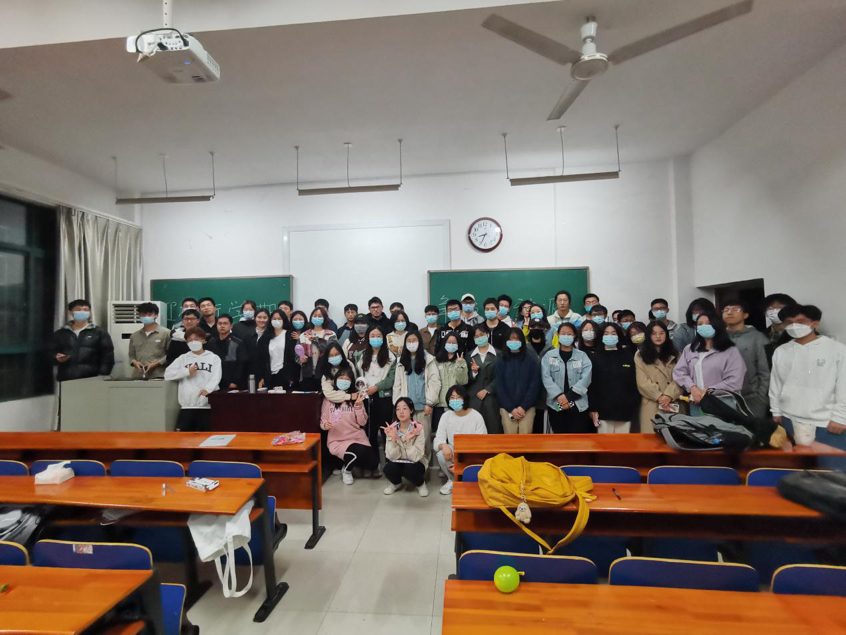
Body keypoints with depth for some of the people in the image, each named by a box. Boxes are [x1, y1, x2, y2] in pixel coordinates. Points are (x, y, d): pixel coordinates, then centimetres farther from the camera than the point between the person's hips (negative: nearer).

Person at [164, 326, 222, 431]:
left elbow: (216, 377, -7)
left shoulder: (214, 358, 8)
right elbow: (168, 374, 8)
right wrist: (187, 371, -3)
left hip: (207, 404, -2)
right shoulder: (183, 358, 16)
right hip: (187, 405, 2)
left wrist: (208, 389, -25)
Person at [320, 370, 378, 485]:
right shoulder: (328, 399, 2)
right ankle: (346, 470, 4)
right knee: (359, 452, -30)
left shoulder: (356, 398, 5)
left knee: (373, 462, -16)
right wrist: (325, 424, -19)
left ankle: (356, 465, 19)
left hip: (357, 437, 3)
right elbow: (322, 422, 5)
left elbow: (363, 423, -1)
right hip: (337, 440, -2)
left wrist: (358, 406, -15)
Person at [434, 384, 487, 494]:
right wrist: (443, 445, -37)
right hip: (454, 452, 3)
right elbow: (438, 439, -9)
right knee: (441, 454, -29)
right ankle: (453, 479, 1)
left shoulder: (476, 417, -15)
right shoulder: (446, 416, -4)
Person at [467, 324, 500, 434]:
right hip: (474, 398, 2)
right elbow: (467, 379, 9)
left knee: (493, 428, -1)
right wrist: (474, 372, -10)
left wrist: (486, 390, -8)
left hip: (491, 398, -2)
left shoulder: (498, 354, 2)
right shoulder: (470, 355, 11)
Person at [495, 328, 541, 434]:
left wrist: (523, 406, -8)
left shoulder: (531, 359, 1)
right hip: (507, 407, 0)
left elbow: (534, 385, -1)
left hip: (527, 407, 0)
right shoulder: (501, 360, 2)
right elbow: (499, 386, 1)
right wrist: (511, 408, -6)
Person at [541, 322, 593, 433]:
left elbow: (585, 378, -7)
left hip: (578, 405, 0)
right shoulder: (549, 355, 5)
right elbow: (546, 378, -5)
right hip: (555, 405, 0)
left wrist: (569, 396, -16)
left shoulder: (582, 356, 6)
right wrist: (559, 396, -18)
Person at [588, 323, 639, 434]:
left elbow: (635, 383, 7)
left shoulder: (628, 357, 7)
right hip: (603, 410, -1)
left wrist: (635, 406, 0)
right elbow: (591, 385, -1)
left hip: (625, 410, 1)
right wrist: (593, 408, -7)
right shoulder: (595, 358, 3)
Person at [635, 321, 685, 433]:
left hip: (674, 403, 2)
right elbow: (642, 382, -2)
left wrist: (669, 395, -12)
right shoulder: (640, 355, 6)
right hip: (652, 405, -2)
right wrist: (659, 397, -12)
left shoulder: (674, 354, 15)